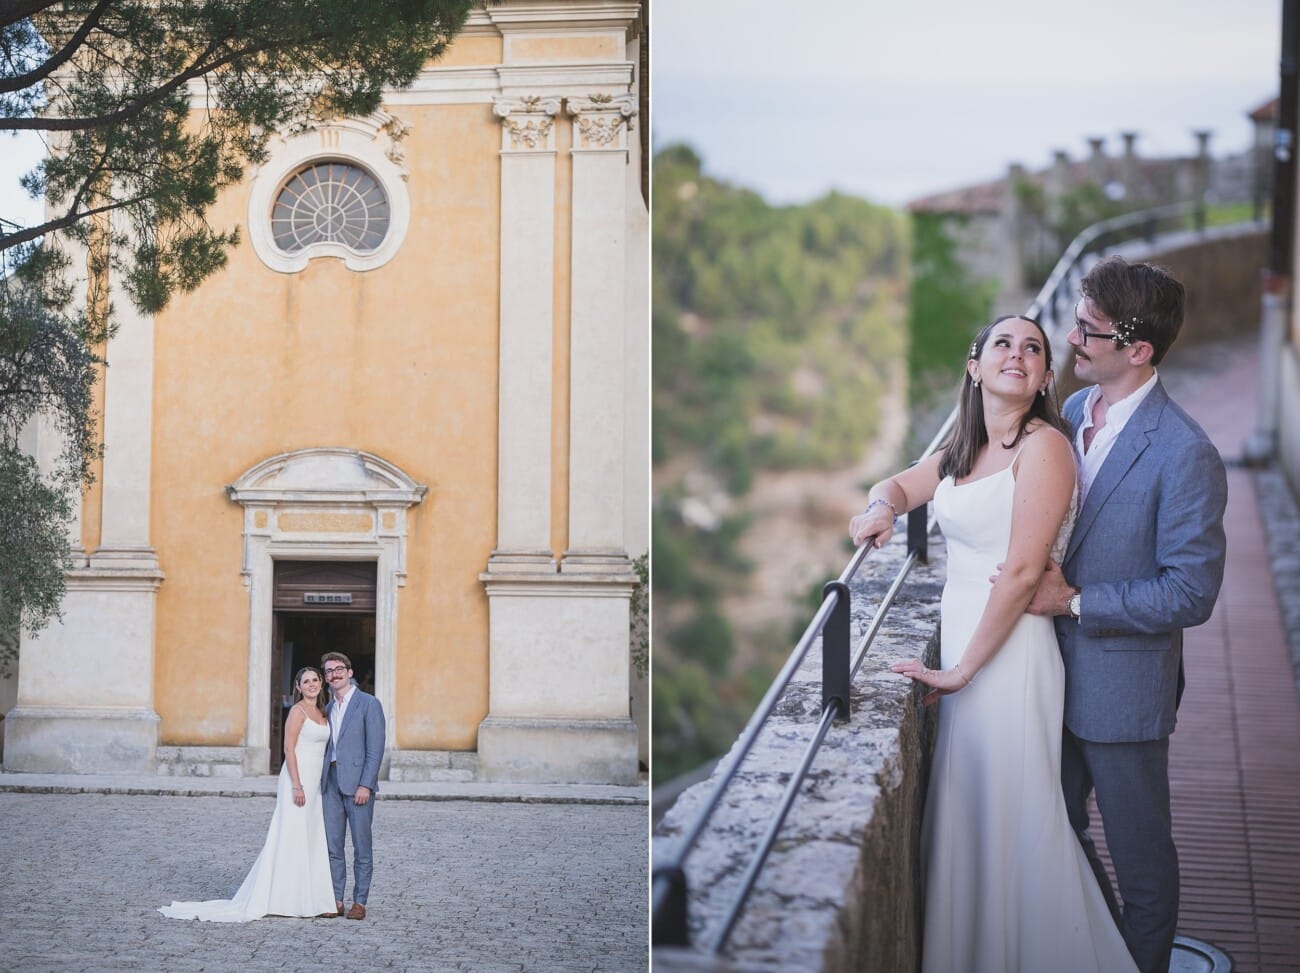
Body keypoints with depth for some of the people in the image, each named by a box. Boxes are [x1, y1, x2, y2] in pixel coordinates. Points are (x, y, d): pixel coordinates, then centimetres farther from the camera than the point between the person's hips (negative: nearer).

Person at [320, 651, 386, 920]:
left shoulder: (368, 704, -4)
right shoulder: (328, 709, 17)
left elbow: (375, 748, -10)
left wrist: (365, 785, -16)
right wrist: (321, 781, 9)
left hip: (357, 783, -6)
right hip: (331, 782, 6)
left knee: (362, 846, -1)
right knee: (332, 845, 5)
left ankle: (359, 902, 3)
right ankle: (336, 901, 10)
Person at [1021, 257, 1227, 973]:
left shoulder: (1185, 453, -21)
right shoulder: (1073, 412, 2)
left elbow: (1190, 592, -20)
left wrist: (1075, 602, -21)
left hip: (1123, 686, -7)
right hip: (1056, 670, 7)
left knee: (1139, 854, 11)